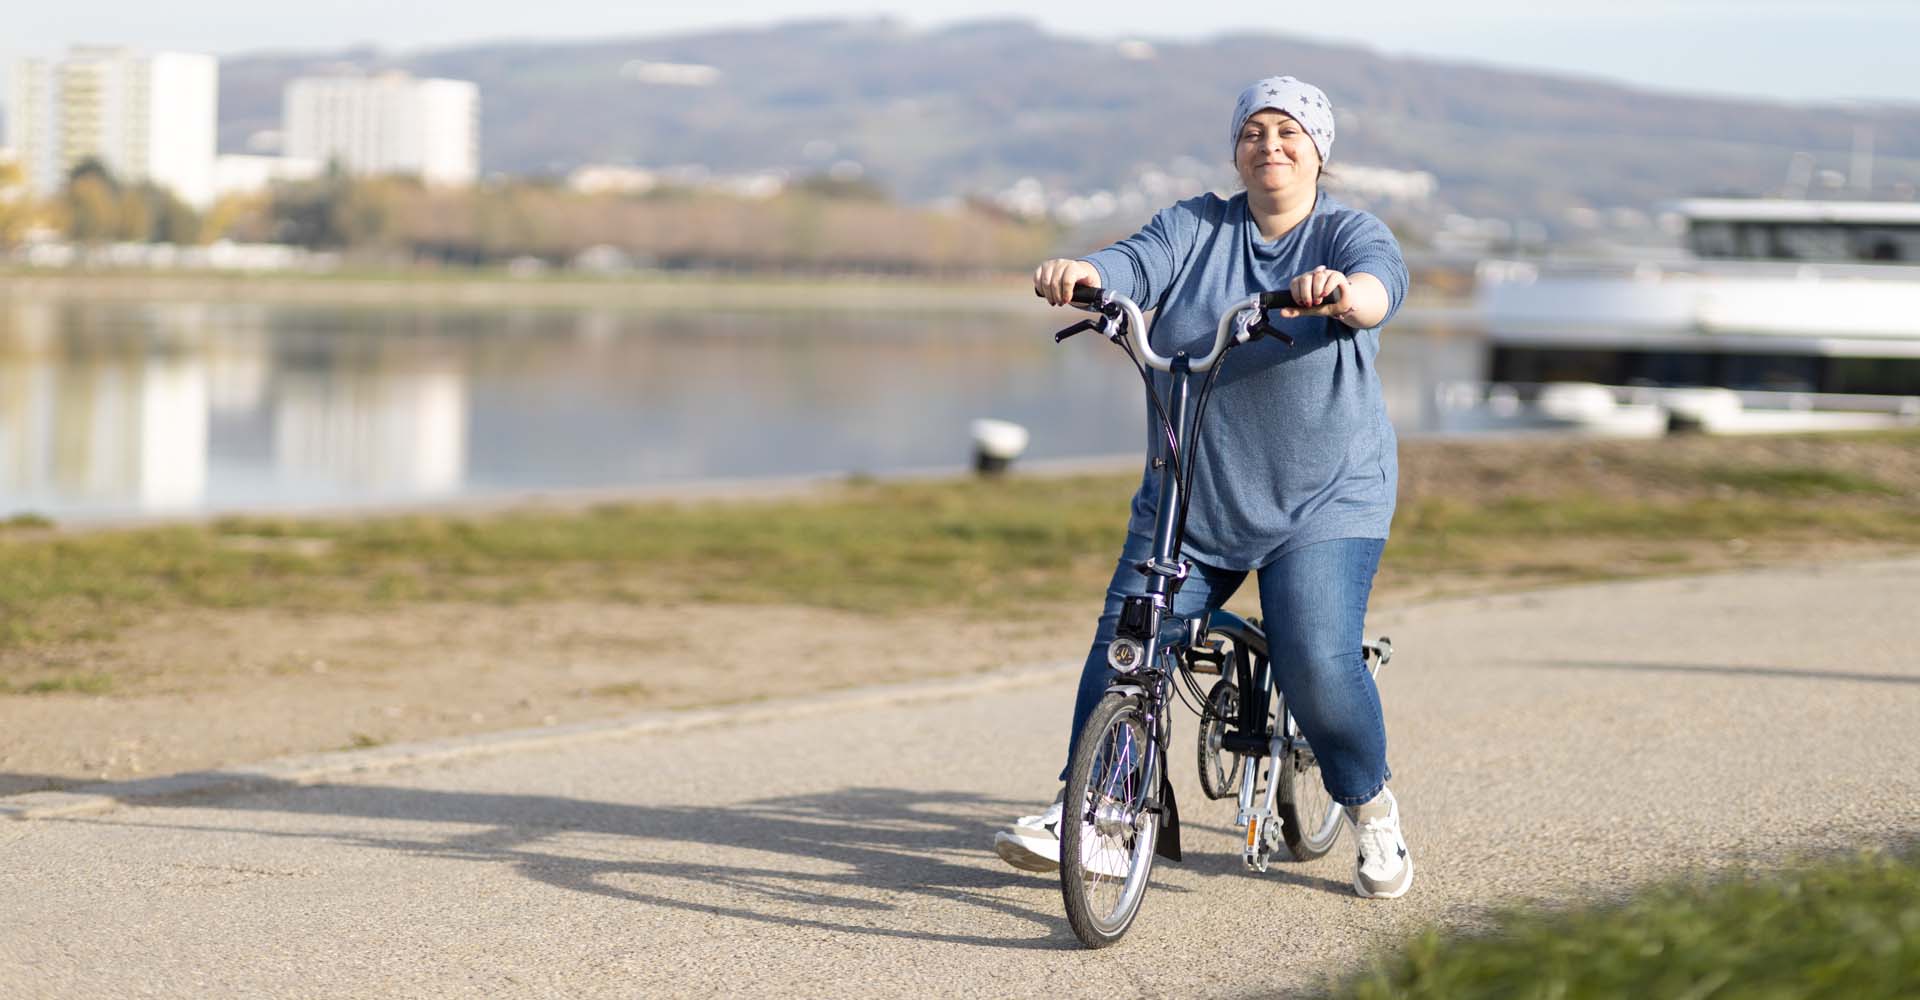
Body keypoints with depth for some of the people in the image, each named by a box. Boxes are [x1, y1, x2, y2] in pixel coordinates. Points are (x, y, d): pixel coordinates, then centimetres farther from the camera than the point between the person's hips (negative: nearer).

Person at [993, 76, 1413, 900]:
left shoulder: (1349, 234, -1)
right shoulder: (1196, 228, 6)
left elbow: (1380, 284, -24)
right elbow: (1134, 266, -12)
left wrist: (1342, 293, -48)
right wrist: (1080, 274, -36)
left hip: (1323, 502, -3)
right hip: (1190, 500, 3)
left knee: (1317, 662, -16)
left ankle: (1373, 812, 7)